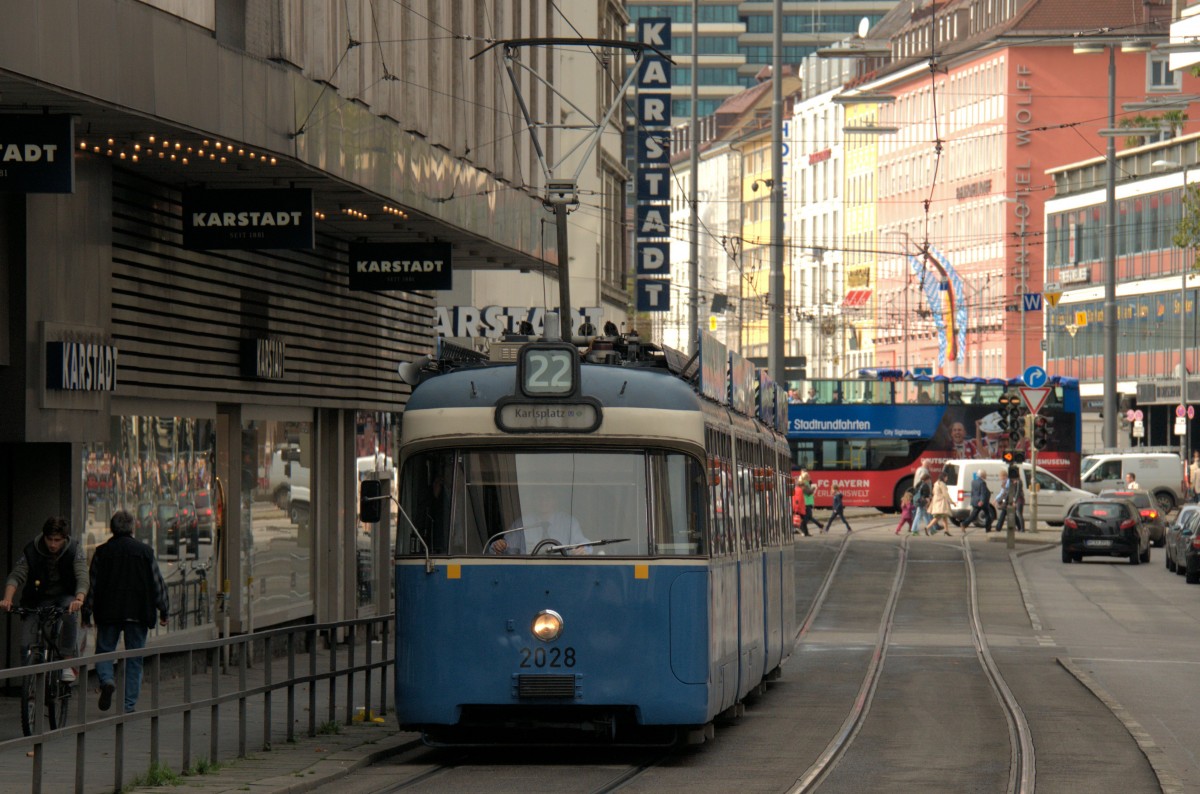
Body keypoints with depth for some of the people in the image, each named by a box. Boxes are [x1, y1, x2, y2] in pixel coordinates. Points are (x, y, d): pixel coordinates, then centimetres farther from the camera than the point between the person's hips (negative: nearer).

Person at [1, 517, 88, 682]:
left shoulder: (74, 550, -13)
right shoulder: (31, 550, -11)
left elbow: (82, 577, -25)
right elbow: (16, 575, -18)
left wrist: (79, 599, -46)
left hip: (65, 597, -1)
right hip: (39, 599, 1)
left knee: (69, 613, -36)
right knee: (27, 644, -13)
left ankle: (69, 662, -29)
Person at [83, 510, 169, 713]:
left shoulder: (102, 551, -1)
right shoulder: (145, 551, 0)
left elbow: (92, 584, 1)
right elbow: (158, 583, 3)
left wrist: (86, 612, 7)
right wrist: (163, 611, 11)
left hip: (108, 612, 0)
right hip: (137, 613, 0)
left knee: (104, 651, 12)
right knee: (134, 659, 6)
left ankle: (107, 680, -18)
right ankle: (129, 705, 3)